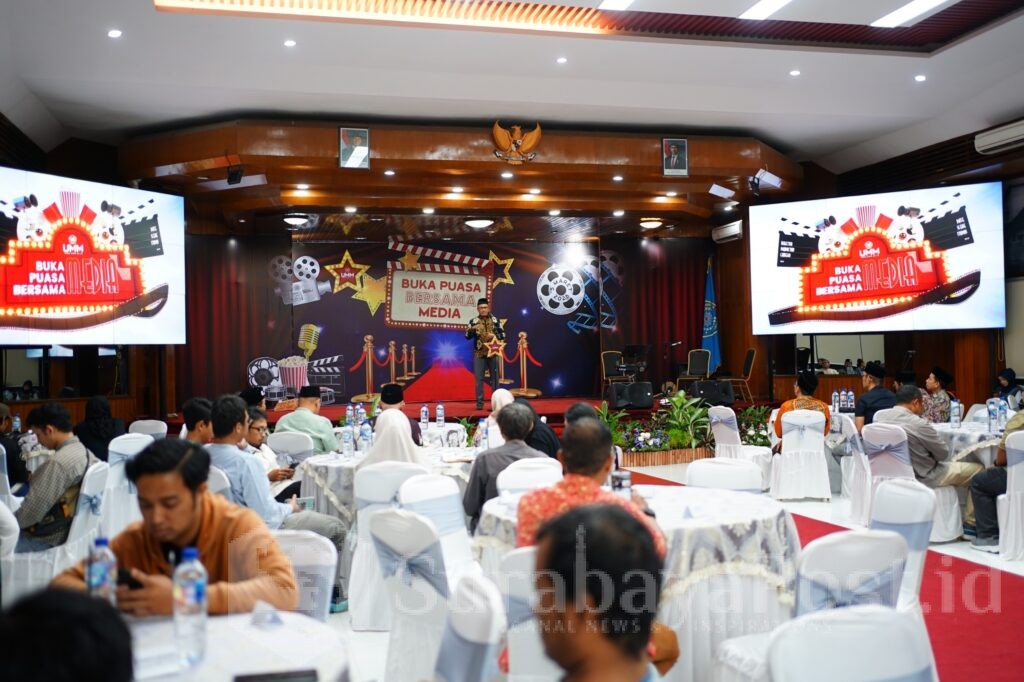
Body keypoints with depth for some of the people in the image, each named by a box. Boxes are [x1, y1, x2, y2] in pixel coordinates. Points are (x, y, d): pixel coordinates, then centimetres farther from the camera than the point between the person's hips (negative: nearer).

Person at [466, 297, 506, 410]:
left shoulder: (495, 320, 3)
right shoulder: (473, 321, 2)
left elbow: (503, 335, 4)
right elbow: (467, 336, -4)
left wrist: (494, 335, -14)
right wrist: (472, 329, -22)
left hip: (493, 352, 0)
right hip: (479, 354, 0)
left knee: (494, 378, 7)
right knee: (479, 379, 0)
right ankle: (479, 402, 6)